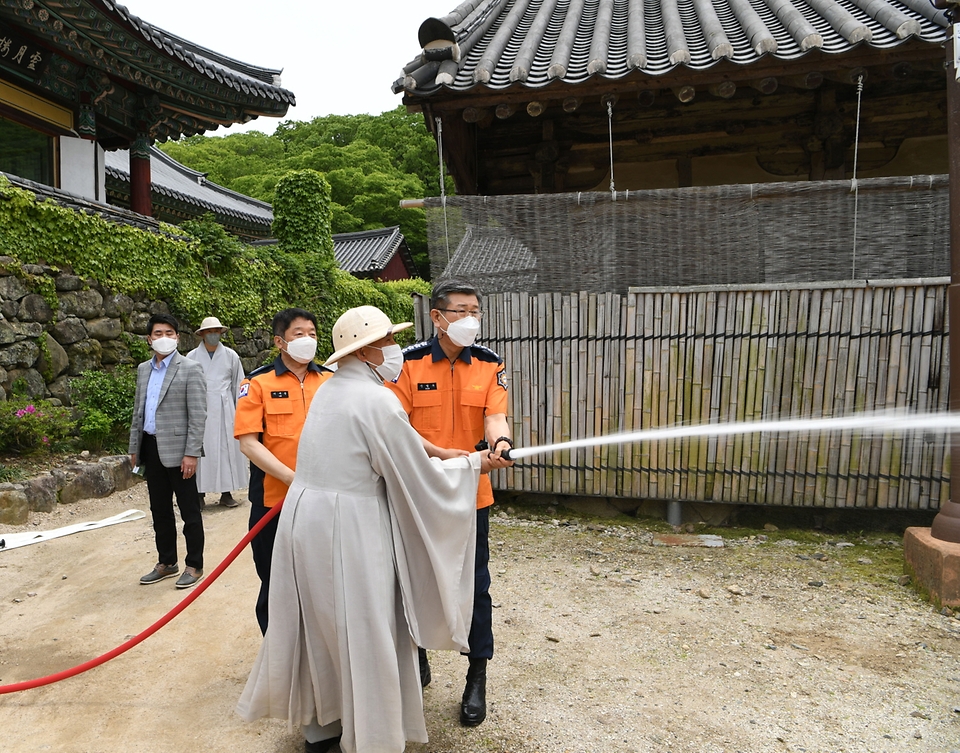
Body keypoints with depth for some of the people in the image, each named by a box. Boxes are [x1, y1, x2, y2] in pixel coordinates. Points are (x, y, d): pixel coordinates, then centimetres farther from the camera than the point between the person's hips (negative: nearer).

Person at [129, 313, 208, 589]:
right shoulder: (143, 369, 12)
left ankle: (194, 565, 15)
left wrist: (191, 453, -17)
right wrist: (134, 447, 15)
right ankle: (166, 563, 28)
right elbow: (138, 411, 18)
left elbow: (198, 415, -12)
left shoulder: (190, 368, -8)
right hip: (151, 448, 6)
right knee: (159, 510, 15)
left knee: (189, 511, 3)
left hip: (177, 450, -6)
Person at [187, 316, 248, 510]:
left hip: (224, 410, 1)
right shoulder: (192, 357, 5)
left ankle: (226, 493, 11)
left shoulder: (231, 355, 7)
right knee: (200, 451, 0)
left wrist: (239, 411, 6)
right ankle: (199, 494, 7)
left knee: (227, 449, 3)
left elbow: (238, 385, 9)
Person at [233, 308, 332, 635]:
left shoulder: (331, 381, 5)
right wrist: (293, 478, -19)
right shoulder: (258, 383, -3)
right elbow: (248, 442, -9)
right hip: (274, 499, -2)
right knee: (276, 585, 15)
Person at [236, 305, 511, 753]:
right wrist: (472, 465, 1)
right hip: (348, 530, -9)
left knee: (322, 627, 22)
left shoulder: (329, 391, 9)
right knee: (362, 635, 8)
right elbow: (418, 477, -13)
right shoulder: (377, 400, -18)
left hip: (306, 518, 9)